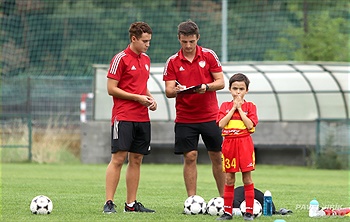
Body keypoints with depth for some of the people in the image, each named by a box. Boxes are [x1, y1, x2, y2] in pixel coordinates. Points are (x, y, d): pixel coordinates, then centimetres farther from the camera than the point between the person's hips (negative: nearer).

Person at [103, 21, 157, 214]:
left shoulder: (145, 59, 15)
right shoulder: (120, 59, -8)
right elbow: (111, 89, -11)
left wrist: (150, 98, 6)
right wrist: (138, 98, -14)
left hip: (142, 118, 7)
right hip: (123, 117, -7)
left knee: (136, 160, 7)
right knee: (118, 158, -10)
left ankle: (131, 204, 11)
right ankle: (109, 203, -9)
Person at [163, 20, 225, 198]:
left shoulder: (209, 55, 1)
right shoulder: (172, 62, 2)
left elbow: (220, 82, -1)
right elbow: (168, 91, -2)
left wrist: (206, 87, -20)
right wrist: (177, 90, -24)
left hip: (210, 115, 0)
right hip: (184, 119, 0)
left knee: (217, 157, 4)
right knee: (190, 157, -3)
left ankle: (223, 197, 14)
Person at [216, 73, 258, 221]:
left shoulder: (250, 106, 4)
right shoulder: (225, 106, 9)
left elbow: (250, 125, -11)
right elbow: (221, 124, -6)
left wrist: (239, 108, -8)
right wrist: (233, 108, -6)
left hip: (245, 143, -2)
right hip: (229, 143, 2)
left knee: (247, 179, -1)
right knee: (229, 179, 4)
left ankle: (249, 211, 1)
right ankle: (227, 211, 9)